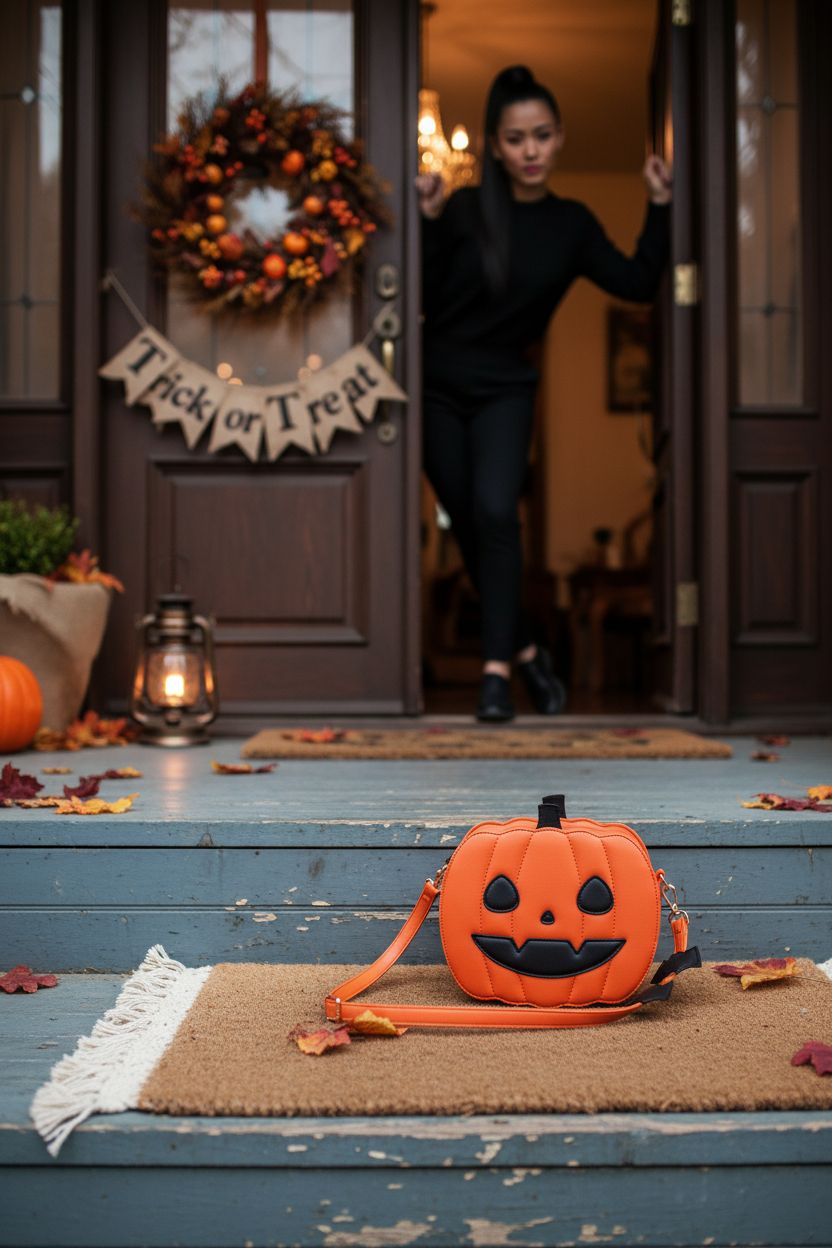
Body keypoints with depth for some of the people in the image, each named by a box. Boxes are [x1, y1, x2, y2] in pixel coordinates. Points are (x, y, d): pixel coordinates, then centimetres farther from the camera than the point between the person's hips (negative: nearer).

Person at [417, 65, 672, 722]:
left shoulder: (572, 223, 3)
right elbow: (423, 297, -9)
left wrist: (660, 206, -4)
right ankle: (529, 650, 21)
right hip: (438, 389, 0)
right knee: (471, 529, 3)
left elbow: (637, 284, -1)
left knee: (496, 513, -22)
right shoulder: (465, 209, -5)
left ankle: (496, 668, -18)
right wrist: (428, 222, -19)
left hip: (504, 390, 0)